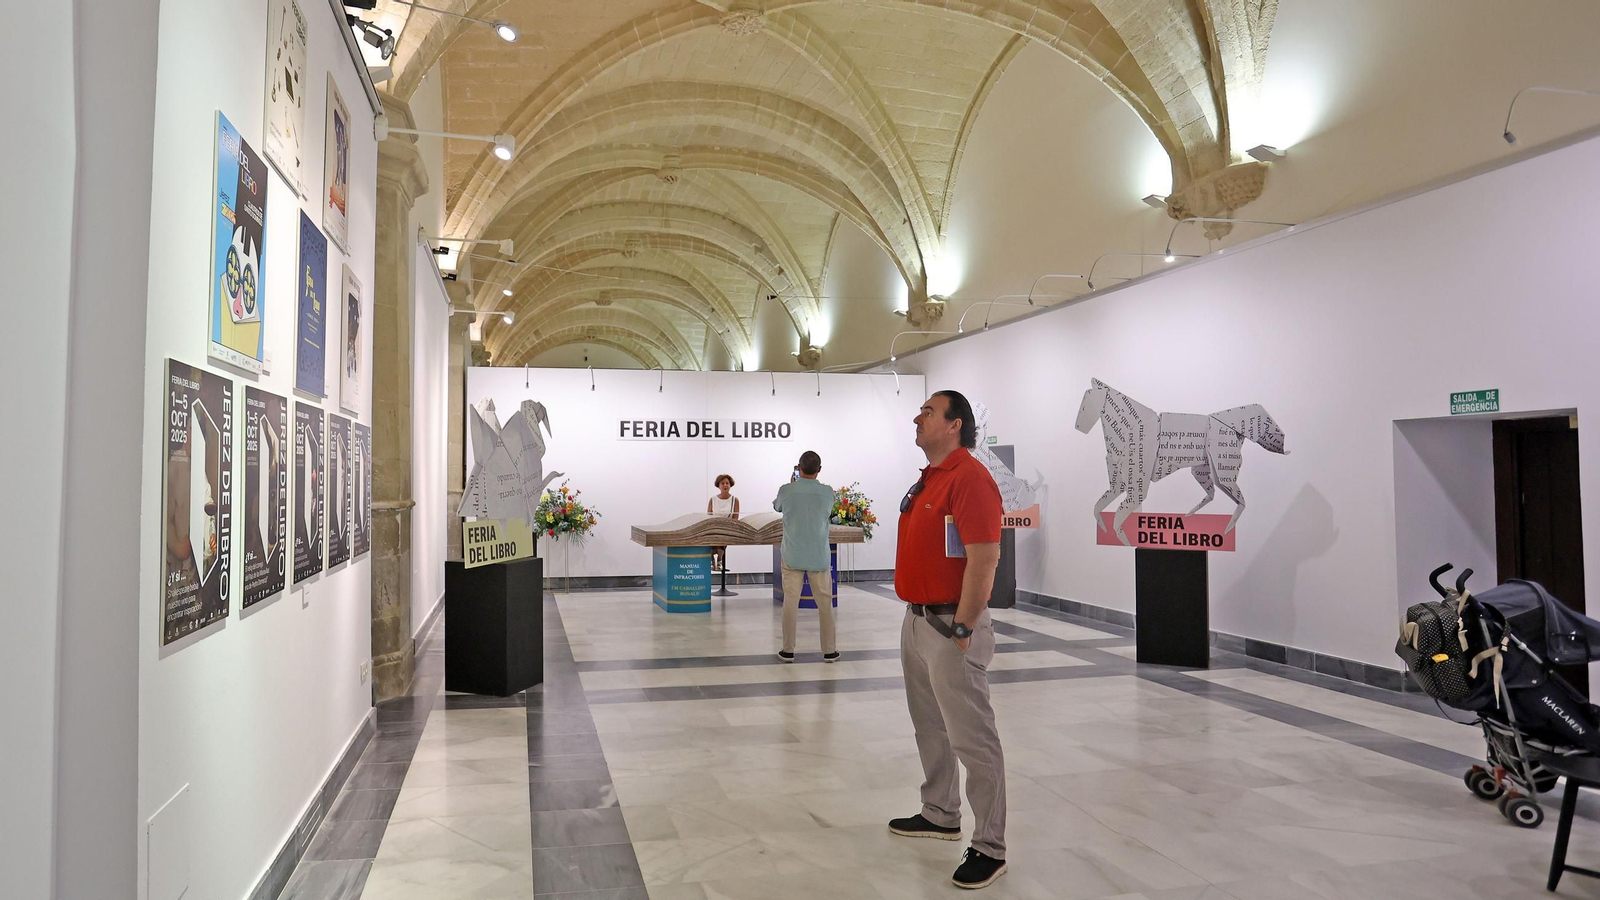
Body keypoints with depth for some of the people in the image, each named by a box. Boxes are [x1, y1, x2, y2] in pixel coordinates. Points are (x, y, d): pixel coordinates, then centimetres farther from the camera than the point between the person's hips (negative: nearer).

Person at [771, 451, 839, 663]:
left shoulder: (786, 490, -9)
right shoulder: (827, 492, -7)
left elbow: (777, 507, 13)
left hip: (792, 556, 0)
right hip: (819, 556, 1)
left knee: (790, 602, 4)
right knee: (825, 602, 8)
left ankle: (788, 650, 9)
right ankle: (829, 651, 14)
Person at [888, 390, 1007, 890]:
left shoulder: (969, 477, -17)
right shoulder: (927, 479, 14)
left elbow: (983, 559, -23)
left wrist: (962, 629, -22)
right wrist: (918, 617, 17)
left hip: (950, 626, -10)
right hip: (917, 620, 10)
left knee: (972, 737, -2)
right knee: (929, 726, 21)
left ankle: (989, 848, 8)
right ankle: (940, 815, 37)